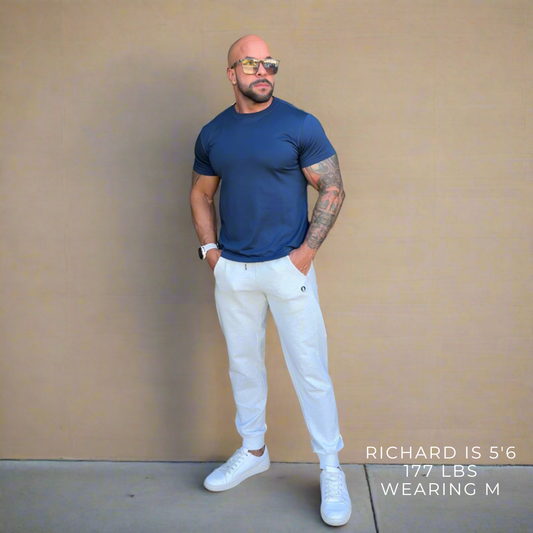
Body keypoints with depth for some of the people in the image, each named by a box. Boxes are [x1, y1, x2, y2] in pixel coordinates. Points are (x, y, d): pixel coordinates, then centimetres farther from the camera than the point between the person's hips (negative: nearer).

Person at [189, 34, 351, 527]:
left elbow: (333, 191, -5)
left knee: (310, 370, 0)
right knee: (243, 363, 15)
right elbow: (201, 195, 17)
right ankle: (253, 451, 35)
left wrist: (307, 251, -12)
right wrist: (209, 248, 4)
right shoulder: (212, 134, 7)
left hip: (287, 266, -4)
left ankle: (332, 470, 16)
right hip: (232, 270, 4)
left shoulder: (300, 125, -5)